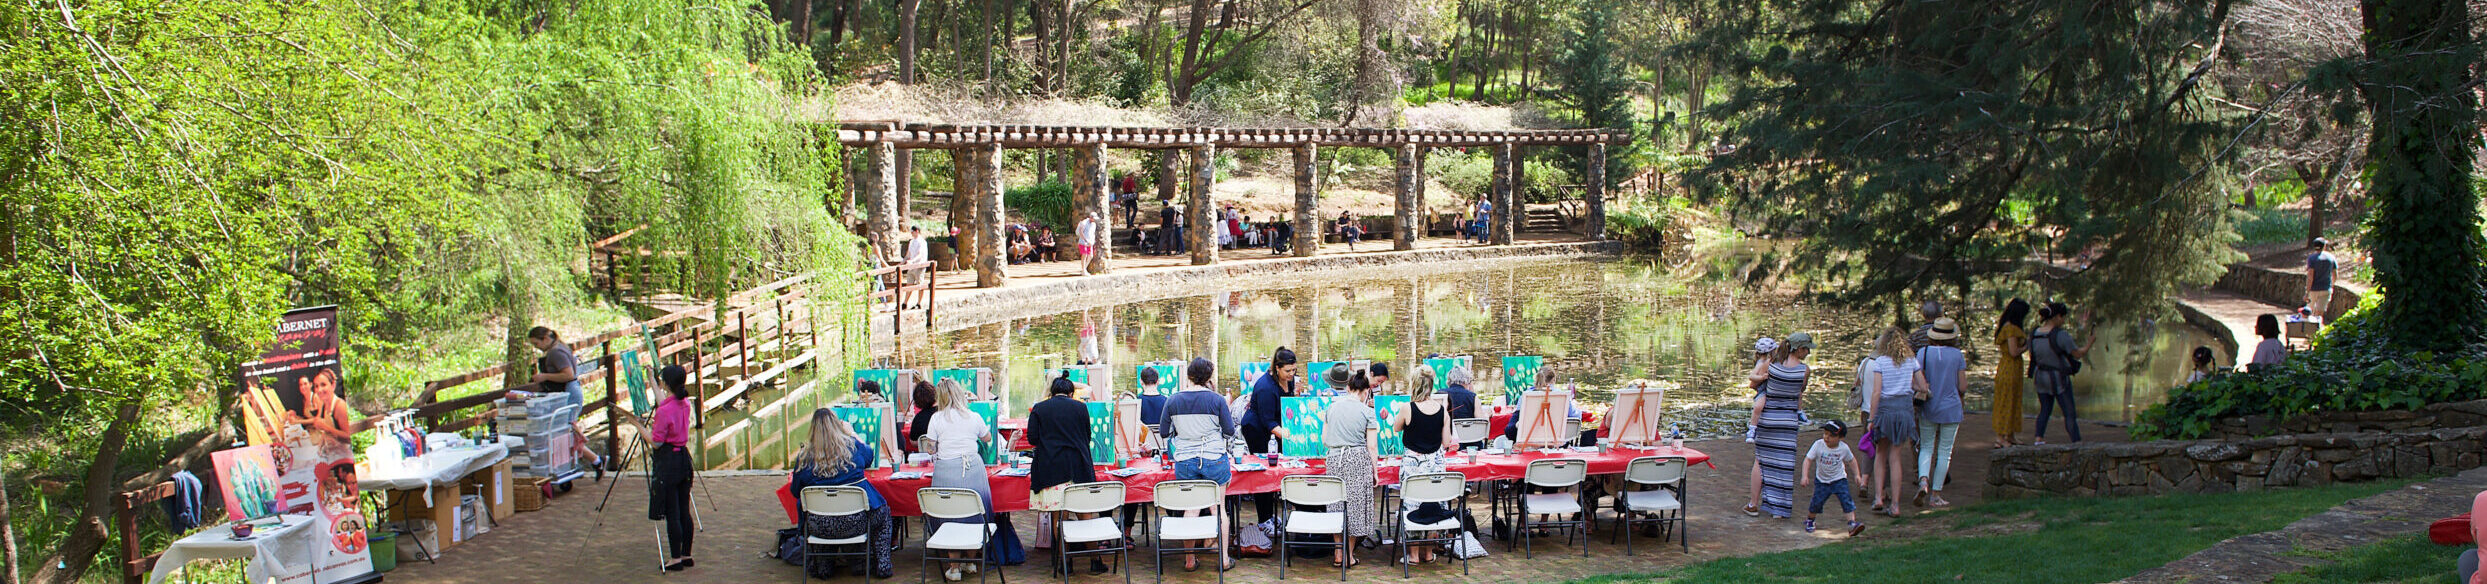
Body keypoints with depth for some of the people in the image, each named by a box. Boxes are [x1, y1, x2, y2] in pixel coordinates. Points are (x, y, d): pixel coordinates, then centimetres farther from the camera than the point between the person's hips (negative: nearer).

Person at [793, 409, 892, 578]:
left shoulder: (804, 458, -5)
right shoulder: (853, 446, -6)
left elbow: (796, 491, 7)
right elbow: (868, 455, 18)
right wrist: (851, 432, 31)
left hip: (819, 527, 1)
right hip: (855, 523, -1)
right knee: (883, 511, 30)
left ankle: (823, 565, 33)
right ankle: (882, 565, 23)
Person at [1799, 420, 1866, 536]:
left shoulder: (1844, 448, -13)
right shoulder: (1818, 445, -17)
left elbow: (1851, 460, 7)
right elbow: (1808, 460, -16)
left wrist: (1857, 475, 4)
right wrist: (1804, 476, -25)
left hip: (1839, 480, 0)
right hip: (1822, 480, 0)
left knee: (1846, 500, -15)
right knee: (1816, 502, -2)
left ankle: (1852, 523, -16)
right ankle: (1809, 520, 26)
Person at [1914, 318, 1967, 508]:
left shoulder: (1923, 353, -4)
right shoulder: (1957, 355, -5)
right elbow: (1962, 386, -4)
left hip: (1928, 408, 1)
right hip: (1951, 408, -1)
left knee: (1926, 447, 12)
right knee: (1945, 451, 7)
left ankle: (1923, 480, -15)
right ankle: (1936, 494, 6)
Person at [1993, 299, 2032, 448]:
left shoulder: (2010, 326, 12)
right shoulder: (2010, 328, -18)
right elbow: (2014, 352, -22)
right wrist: (2026, 346, -7)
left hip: (2014, 369, 10)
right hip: (2009, 368, -10)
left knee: (2013, 402, 15)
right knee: (2006, 402, -5)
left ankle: (2010, 436, 22)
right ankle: (2000, 437, -2)